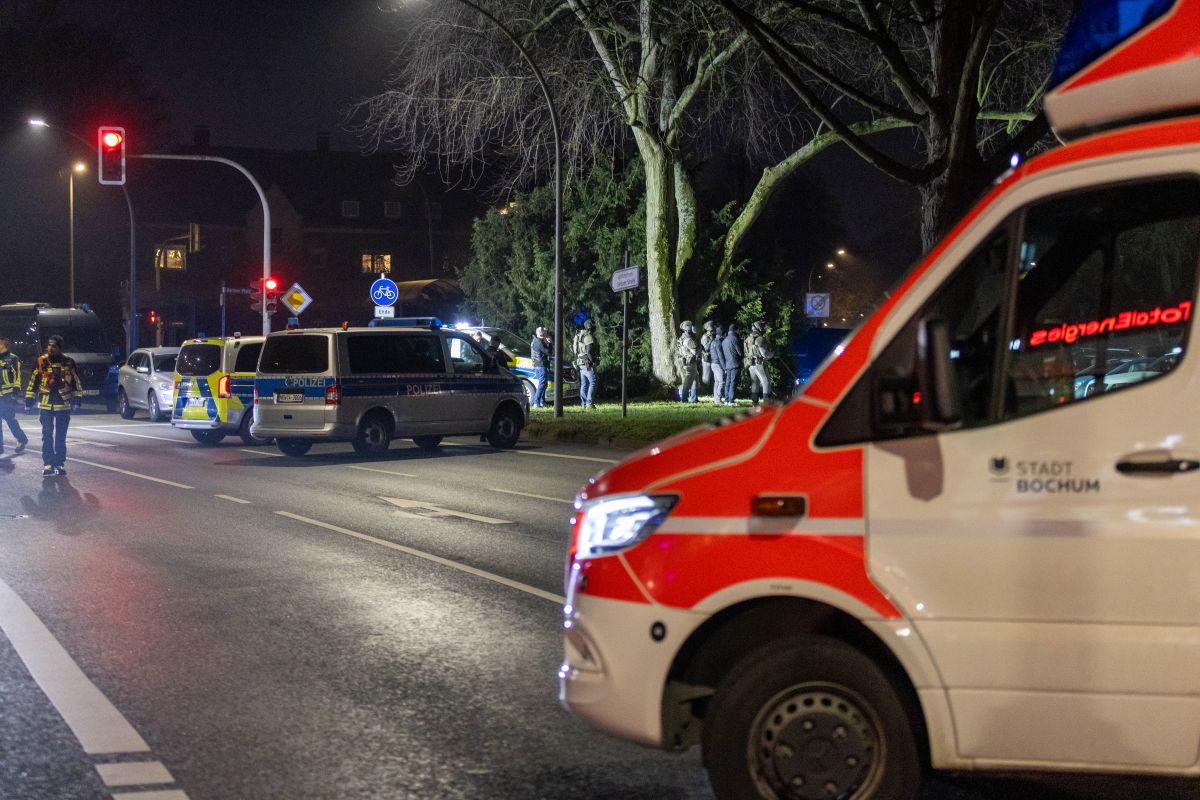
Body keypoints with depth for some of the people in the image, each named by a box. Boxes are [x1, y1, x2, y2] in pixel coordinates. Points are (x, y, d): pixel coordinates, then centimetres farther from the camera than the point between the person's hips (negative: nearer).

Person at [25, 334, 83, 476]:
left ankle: (60, 463, 13)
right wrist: (29, 401, 3)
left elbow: (77, 382, 5)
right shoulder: (41, 362, -1)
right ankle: (48, 464, 3)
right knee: (47, 436, 0)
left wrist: (77, 401, -2)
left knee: (61, 437, 7)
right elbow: (33, 381, 5)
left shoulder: (68, 363, -1)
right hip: (46, 406, 0)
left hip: (63, 405, 0)